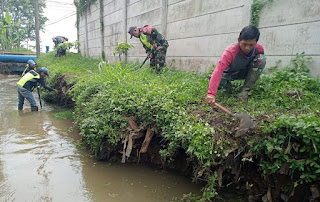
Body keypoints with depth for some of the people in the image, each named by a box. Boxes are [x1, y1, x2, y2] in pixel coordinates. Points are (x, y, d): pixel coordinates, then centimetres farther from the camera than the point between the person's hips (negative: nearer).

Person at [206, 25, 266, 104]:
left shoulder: (259, 49, -22)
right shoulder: (230, 52, -36)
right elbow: (218, 71, -48)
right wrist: (211, 93, -60)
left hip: (245, 72, 3)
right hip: (230, 73, -3)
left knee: (261, 58, -25)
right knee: (219, 83, -36)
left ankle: (245, 91, -22)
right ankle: (227, 84, 6)